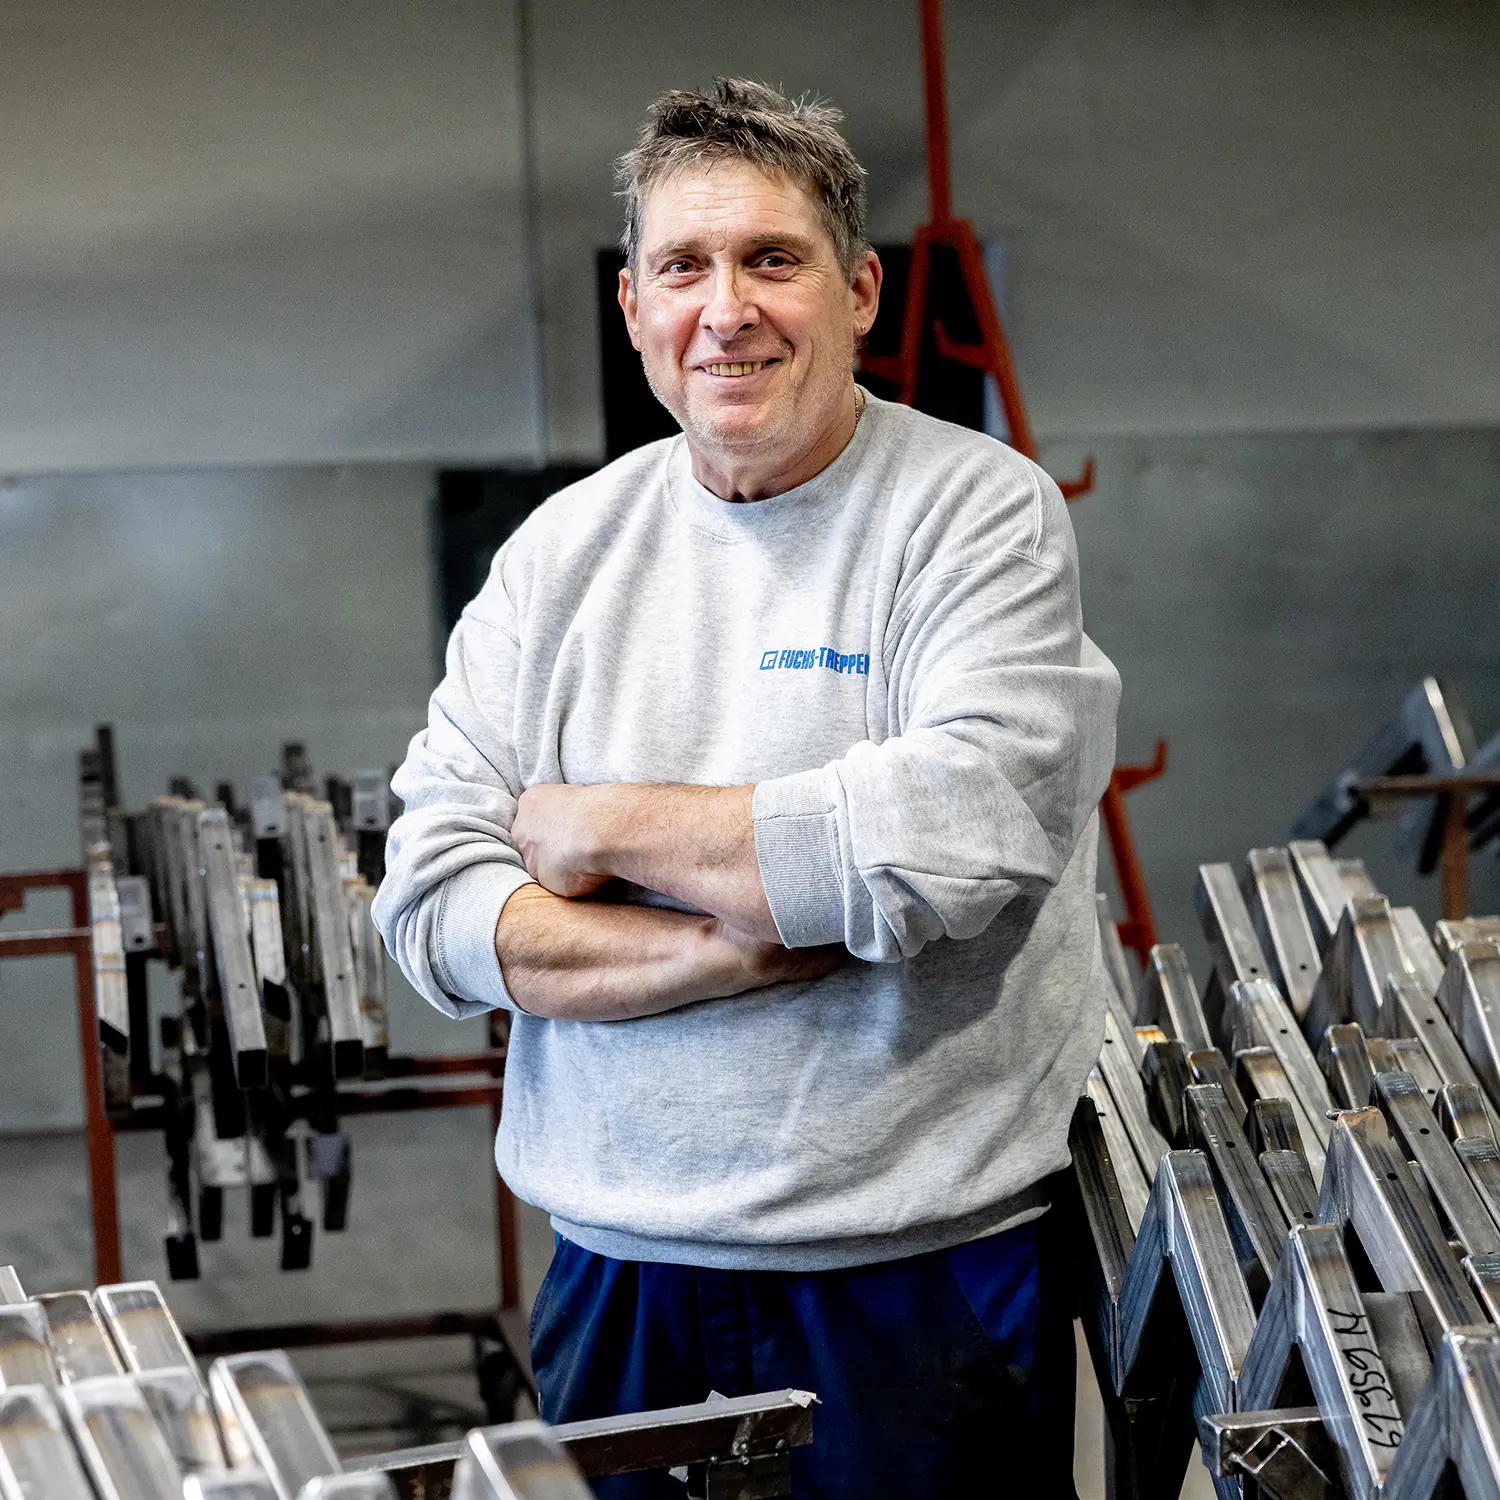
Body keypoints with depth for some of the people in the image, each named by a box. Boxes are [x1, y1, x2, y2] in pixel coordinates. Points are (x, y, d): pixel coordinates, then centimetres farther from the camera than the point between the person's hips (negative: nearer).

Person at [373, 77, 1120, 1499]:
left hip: (922, 1274, -3)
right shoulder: (565, 550, 5)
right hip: (617, 1271, 4)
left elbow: (963, 829, -21)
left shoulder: (982, 512, -5)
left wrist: (601, 825, -12)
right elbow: (431, 902, -2)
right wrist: (733, 952, -17)